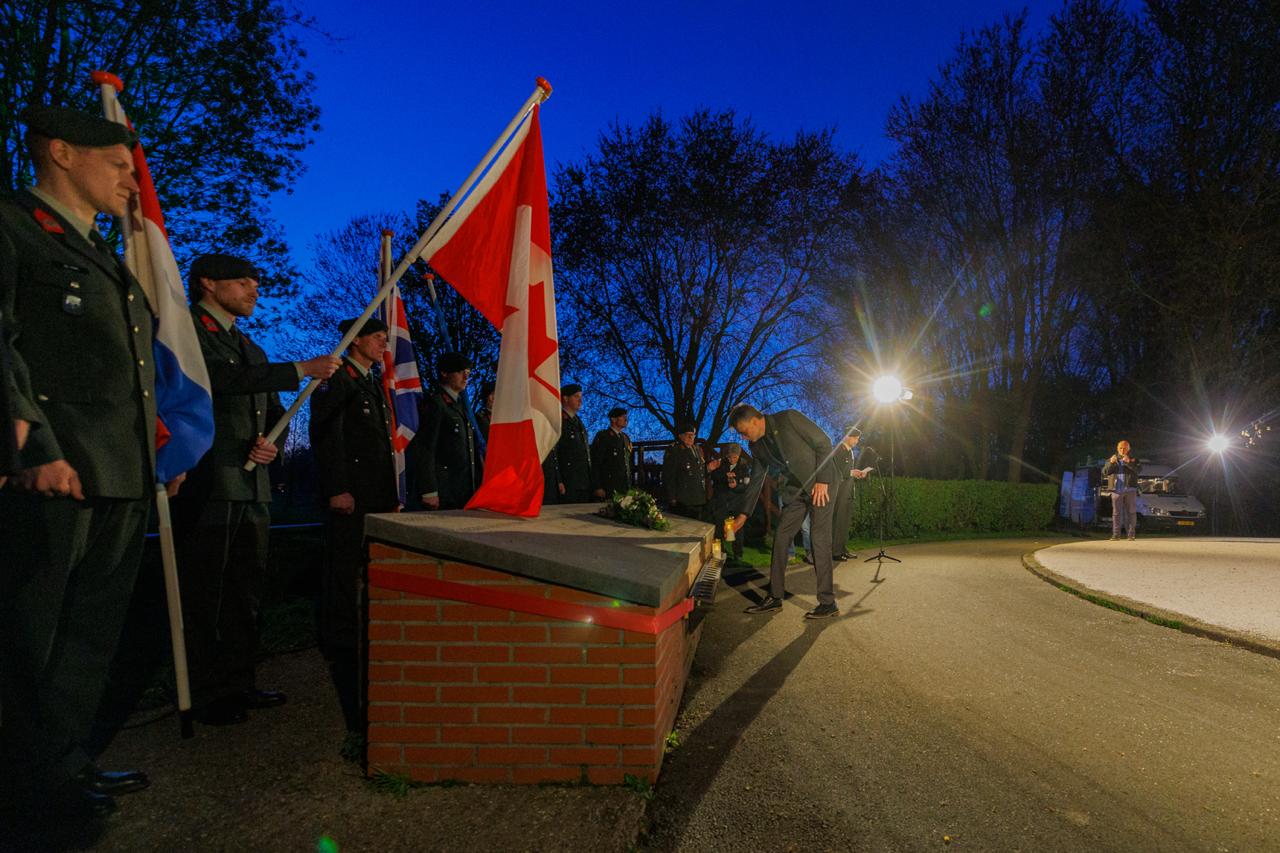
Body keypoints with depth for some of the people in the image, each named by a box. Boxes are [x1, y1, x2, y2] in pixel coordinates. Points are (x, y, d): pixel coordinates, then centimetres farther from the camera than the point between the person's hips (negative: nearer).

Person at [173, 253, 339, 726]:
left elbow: (274, 414, 23)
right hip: (205, 487, -8)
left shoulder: (249, 347, 22)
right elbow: (225, 378, -21)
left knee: (246, 593, 13)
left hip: (252, 488, 8)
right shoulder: (188, 331, -3)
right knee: (203, 596, -1)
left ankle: (239, 684, 23)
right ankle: (205, 696, 8)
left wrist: (270, 445, 1)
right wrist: (302, 370, -20)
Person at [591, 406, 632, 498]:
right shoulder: (602, 437, -4)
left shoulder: (626, 438, 18)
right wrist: (598, 488, -15)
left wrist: (630, 485, 16)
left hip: (625, 487, 6)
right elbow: (595, 464, -9)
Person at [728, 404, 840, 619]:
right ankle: (775, 598, 10)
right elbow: (756, 481, 13)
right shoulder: (757, 446, 7)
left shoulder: (789, 418, -13)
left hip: (820, 484, -7)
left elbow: (823, 442, -12)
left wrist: (822, 480, -18)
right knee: (780, 538, 2)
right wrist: (743, 514, 9)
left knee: (820, 540, -11)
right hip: (795, 491, 7)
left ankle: (828, 603, -3)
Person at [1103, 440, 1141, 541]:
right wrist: (1110, 463, -16)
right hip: (1117, 490, 1)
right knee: (1116, 512, 1)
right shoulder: (1113, 459, 10)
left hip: (1130, 489, -1)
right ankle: (1116, 534, 3)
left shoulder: (1133, 459, 6)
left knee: (1131, 512, 1)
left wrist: (1129, 462, -28)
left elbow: (1139, 469, -12)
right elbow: (1104, 473, 1)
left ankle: (1131, 534, 4)